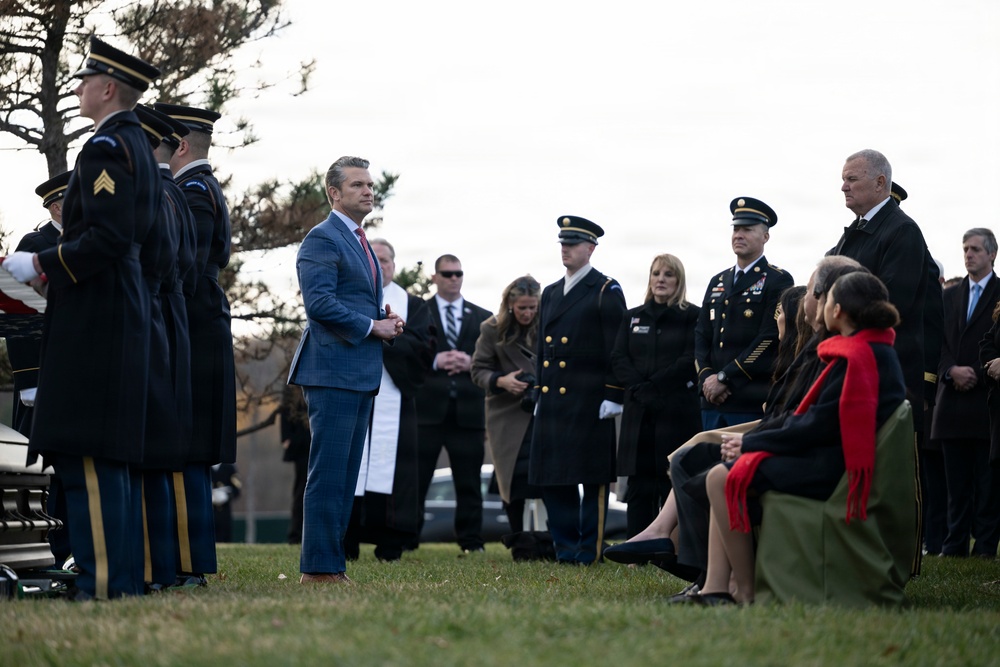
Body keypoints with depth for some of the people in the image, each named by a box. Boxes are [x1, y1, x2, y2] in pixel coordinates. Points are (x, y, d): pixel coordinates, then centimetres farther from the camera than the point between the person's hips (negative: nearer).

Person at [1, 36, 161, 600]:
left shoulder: (106, 146, -12)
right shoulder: (140, 147, 18)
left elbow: (108, 236, -22)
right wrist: (50, 265, 17)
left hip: (93, 318, -10)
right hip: (125, 315, 10)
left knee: (86, 453, -10)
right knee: (114, 455, 12)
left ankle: (104, 580, -11)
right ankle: (127, 575, 14)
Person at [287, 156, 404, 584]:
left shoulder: (360, 242, 22)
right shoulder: (322, 239, -9)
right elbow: (319, 303, -19)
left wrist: (387, 321, 9)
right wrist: (372, 325, -13)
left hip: (360, 374, 10)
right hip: (332, 370, -10)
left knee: (345, 476, 11)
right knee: (328, 474, -9)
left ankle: (331, 564, 15)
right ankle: (319, 568, -6)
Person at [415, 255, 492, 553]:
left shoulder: (482, 317, 15)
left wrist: (471, 363, -9)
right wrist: (434, 361, -14)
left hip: (468, 411, 2)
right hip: (427, 408, -2)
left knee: (469, 481, 4)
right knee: (414, 478, -2)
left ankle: (471, 541, 9)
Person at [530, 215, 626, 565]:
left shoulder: (606, 291, -2)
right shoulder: (550, 294, 18)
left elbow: (617, 349, -7)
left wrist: (614, 397, -13)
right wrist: (540, 395, 17)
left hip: (590, 402, -7)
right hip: (553, 402, 7)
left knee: (593, 479, -2)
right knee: (552, 478, 5)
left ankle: (590, 549, 3)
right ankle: (566, 546, 13)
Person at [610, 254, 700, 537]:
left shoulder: (692, 317, 4)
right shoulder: (633, 318, 17)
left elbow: (690, 360, -7)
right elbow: (619, 358, 7)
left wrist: (653, 386, -12)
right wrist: (639, 389, -9)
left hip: (677, 411, -4)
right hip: (638, 412, 4)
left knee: (672, 483, -6)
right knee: (639, 486, 1)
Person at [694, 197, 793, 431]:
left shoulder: (779, 281, -2)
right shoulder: (717, 282, 20)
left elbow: (770, 338, -12)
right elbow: (702, 336, 16)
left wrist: (724, 378, -13)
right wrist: (706, 378, -3)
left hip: (752, 402, -6)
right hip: (713, 402, 6)